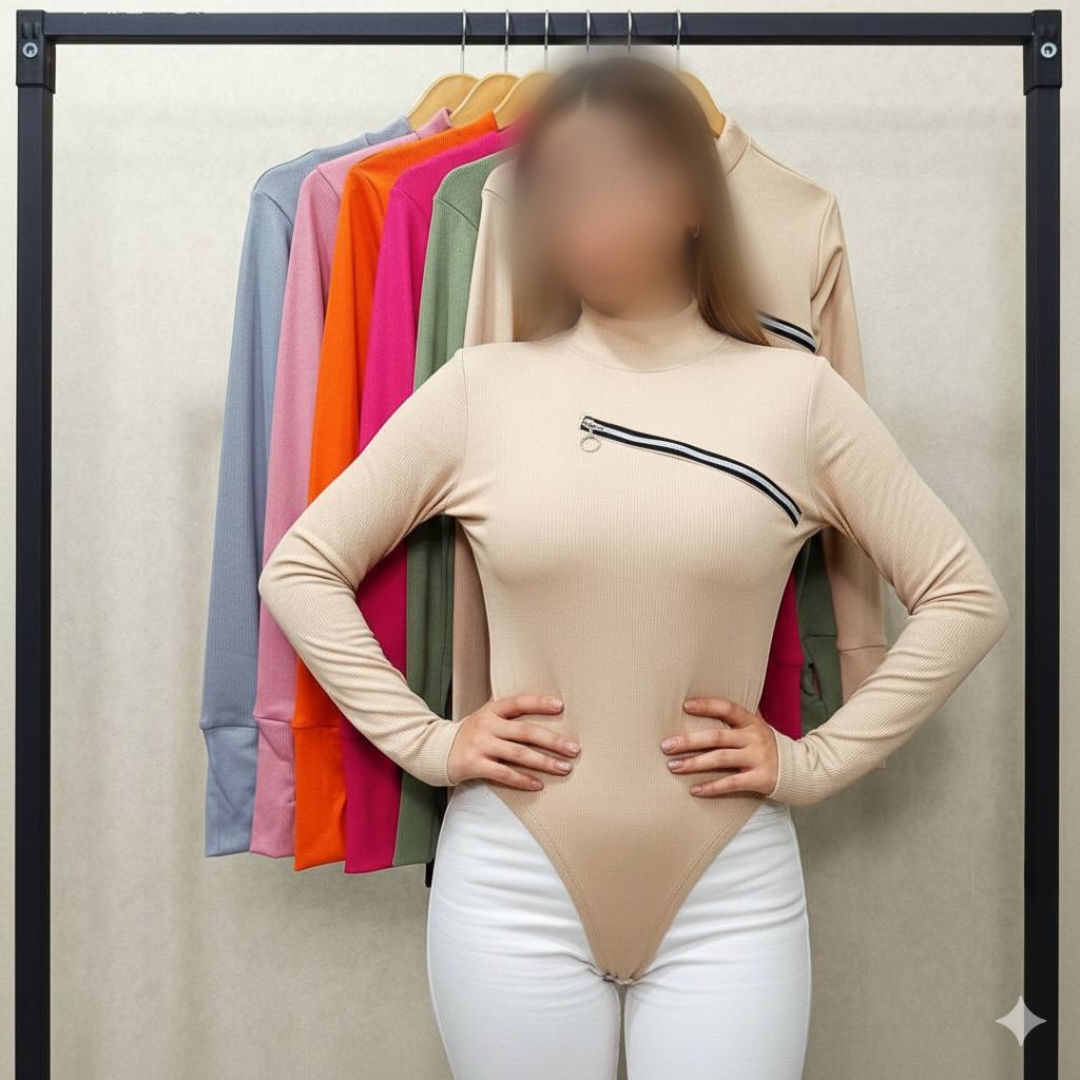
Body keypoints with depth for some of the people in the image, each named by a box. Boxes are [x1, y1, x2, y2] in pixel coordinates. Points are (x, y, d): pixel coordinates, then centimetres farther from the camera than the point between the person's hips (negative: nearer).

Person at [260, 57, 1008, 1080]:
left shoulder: (795, 393, -2)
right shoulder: (479, 389, -2)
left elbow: (964, 596, 3)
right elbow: (299, 567, 4)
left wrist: (816, 759, -3)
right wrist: (425, 741, -3)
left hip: (729, 898, 0)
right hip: (513, 890, 1)